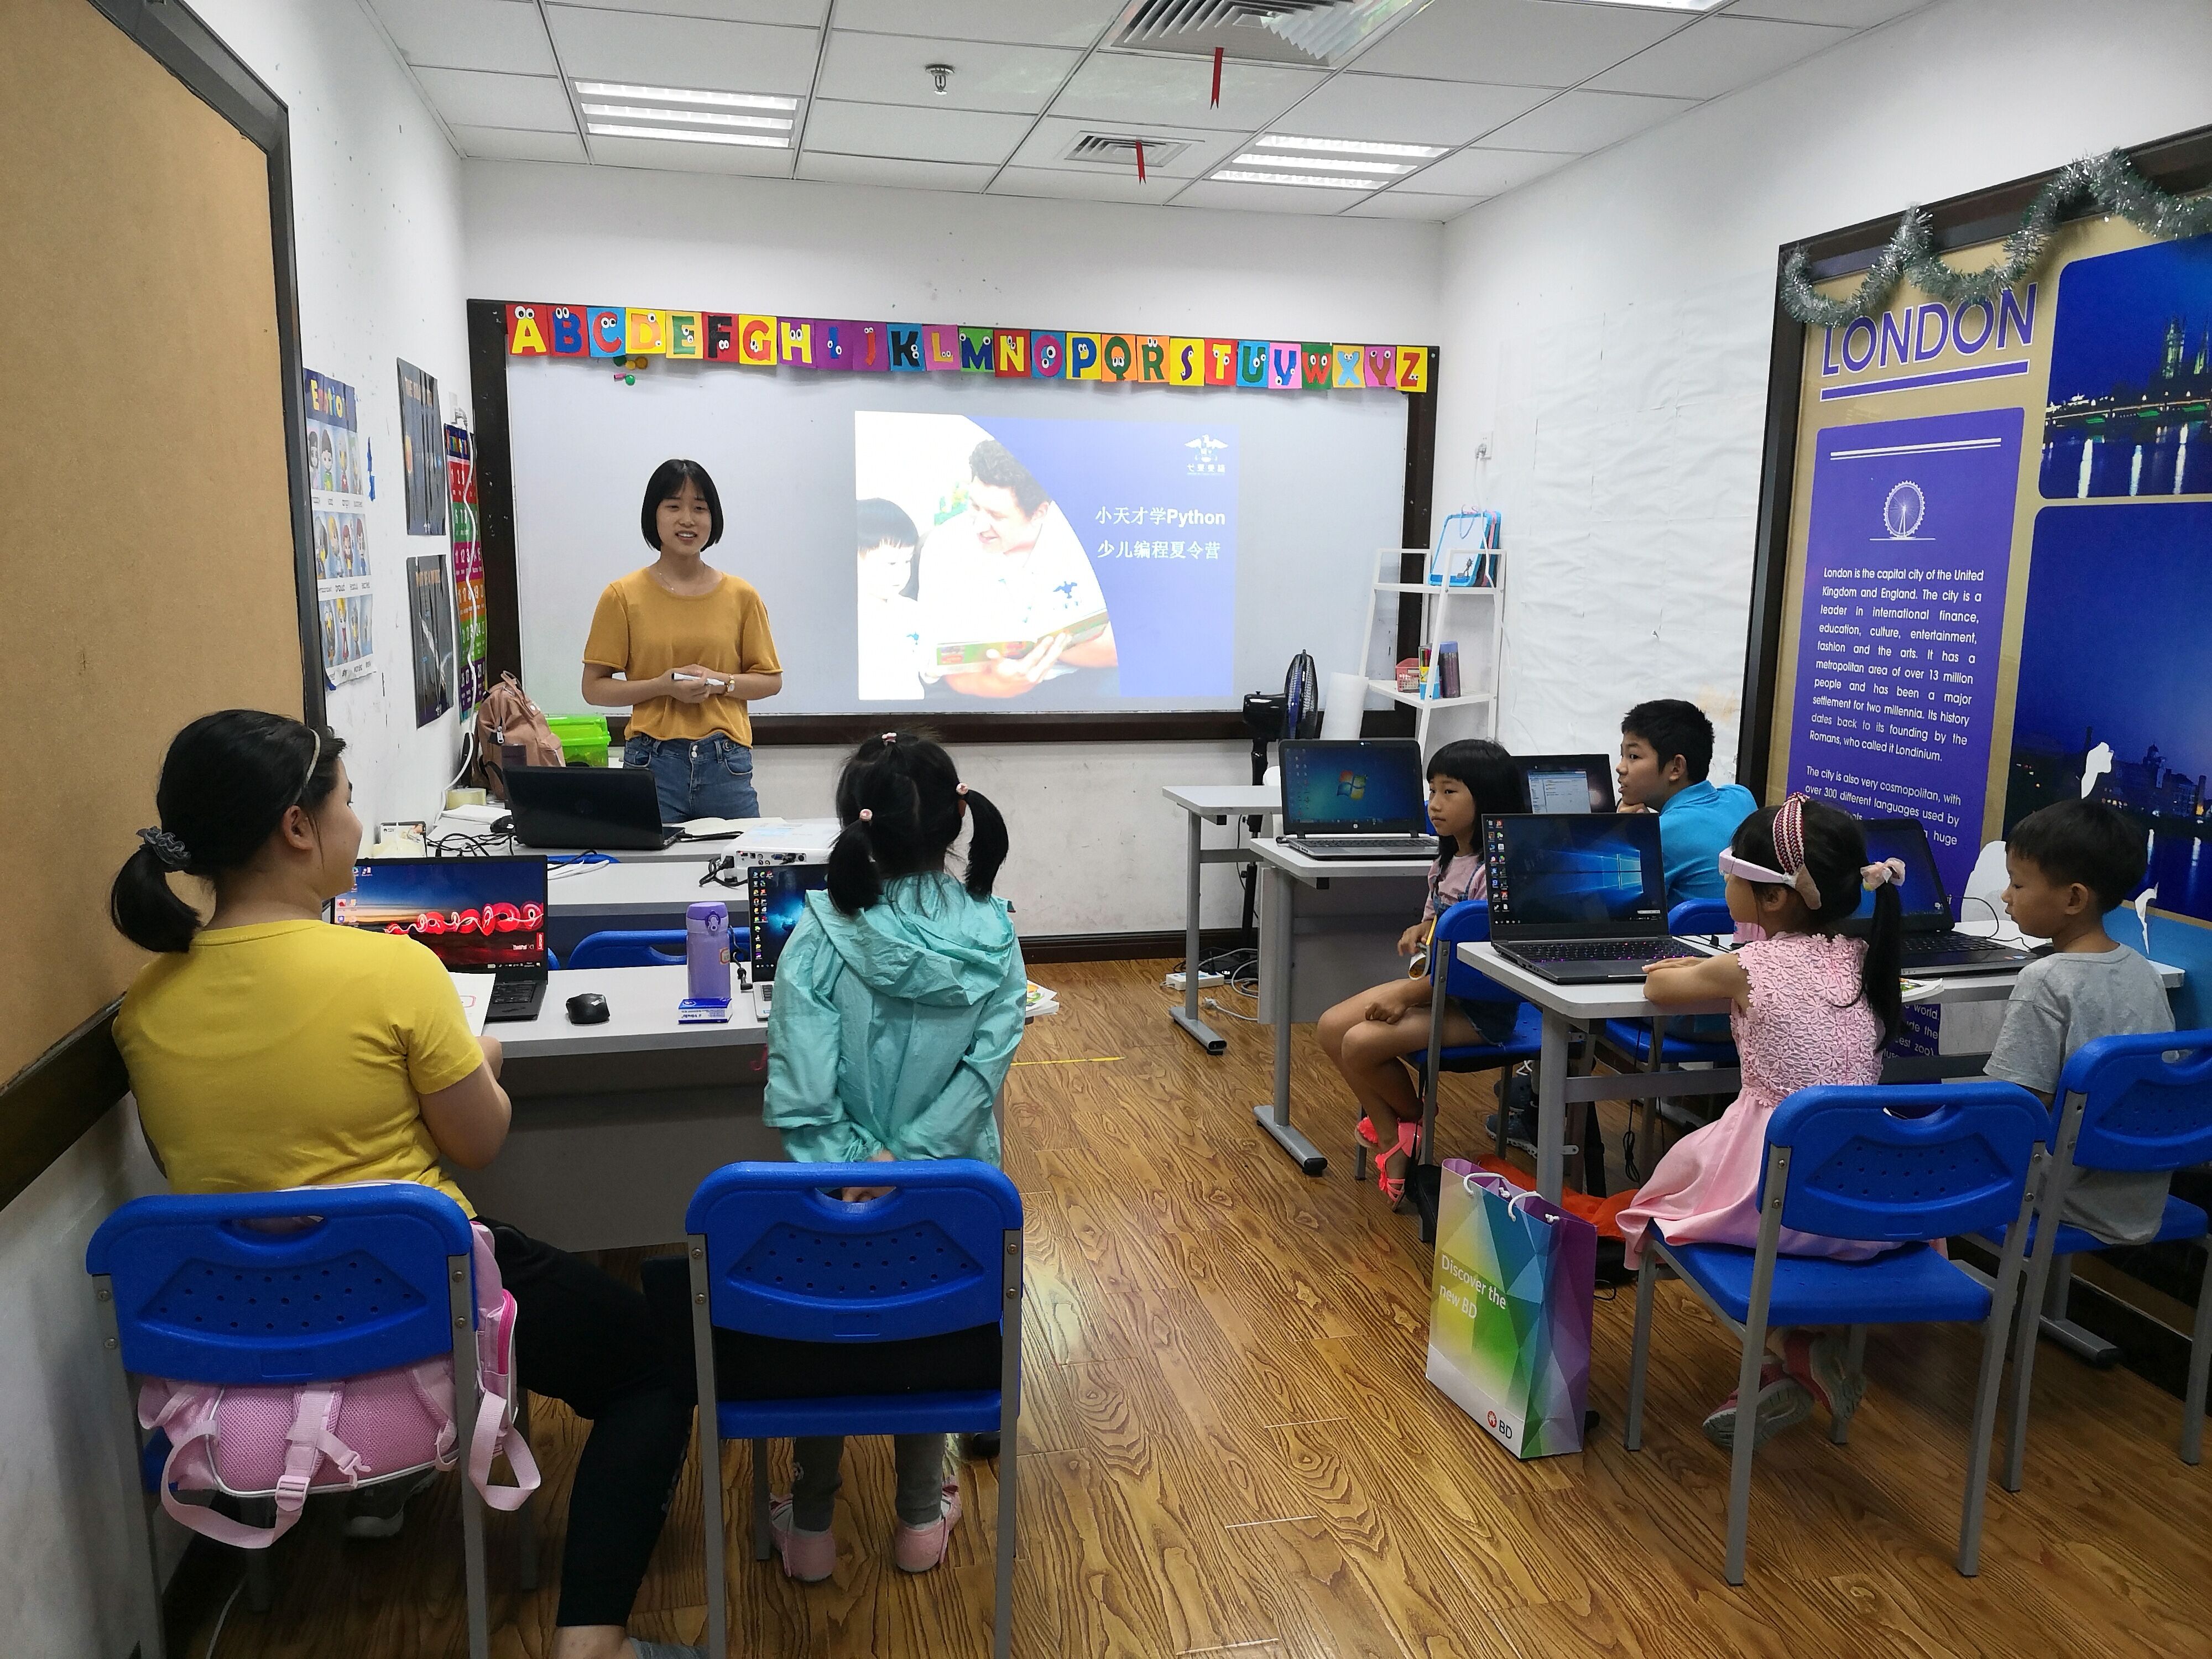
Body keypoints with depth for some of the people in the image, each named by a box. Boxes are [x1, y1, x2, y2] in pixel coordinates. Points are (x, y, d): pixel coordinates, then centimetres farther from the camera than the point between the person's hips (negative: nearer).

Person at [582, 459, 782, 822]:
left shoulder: (741, 595, 6)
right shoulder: (623, 596, 3)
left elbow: (772, 680, 10)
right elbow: (594, 688, 2)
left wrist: (720, 682, -9)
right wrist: (661, 686, -12)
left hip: (727, 765, 1)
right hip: (652, 762, -1)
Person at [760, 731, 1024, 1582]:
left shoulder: (820, 937, -21)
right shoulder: (992, 939, -14)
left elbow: (801, 1095, -26)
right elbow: (982, 1073, -22)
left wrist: (851, 1175, -19)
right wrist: (903, 1161, -21)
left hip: (838, 1195, -1)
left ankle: (810, 1528, 37)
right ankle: (920, 1516, 38)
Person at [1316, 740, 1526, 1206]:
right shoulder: (1446, 862, 9)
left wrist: (1408, 996, -23)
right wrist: (1419, 932, 0)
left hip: (1479, 1006, -10)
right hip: (1432, 983, 10)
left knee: (1362, 1043, -23)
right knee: (1331, 1027, -4)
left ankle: (1414, 1122, 7)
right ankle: (1391, 1140, 3)